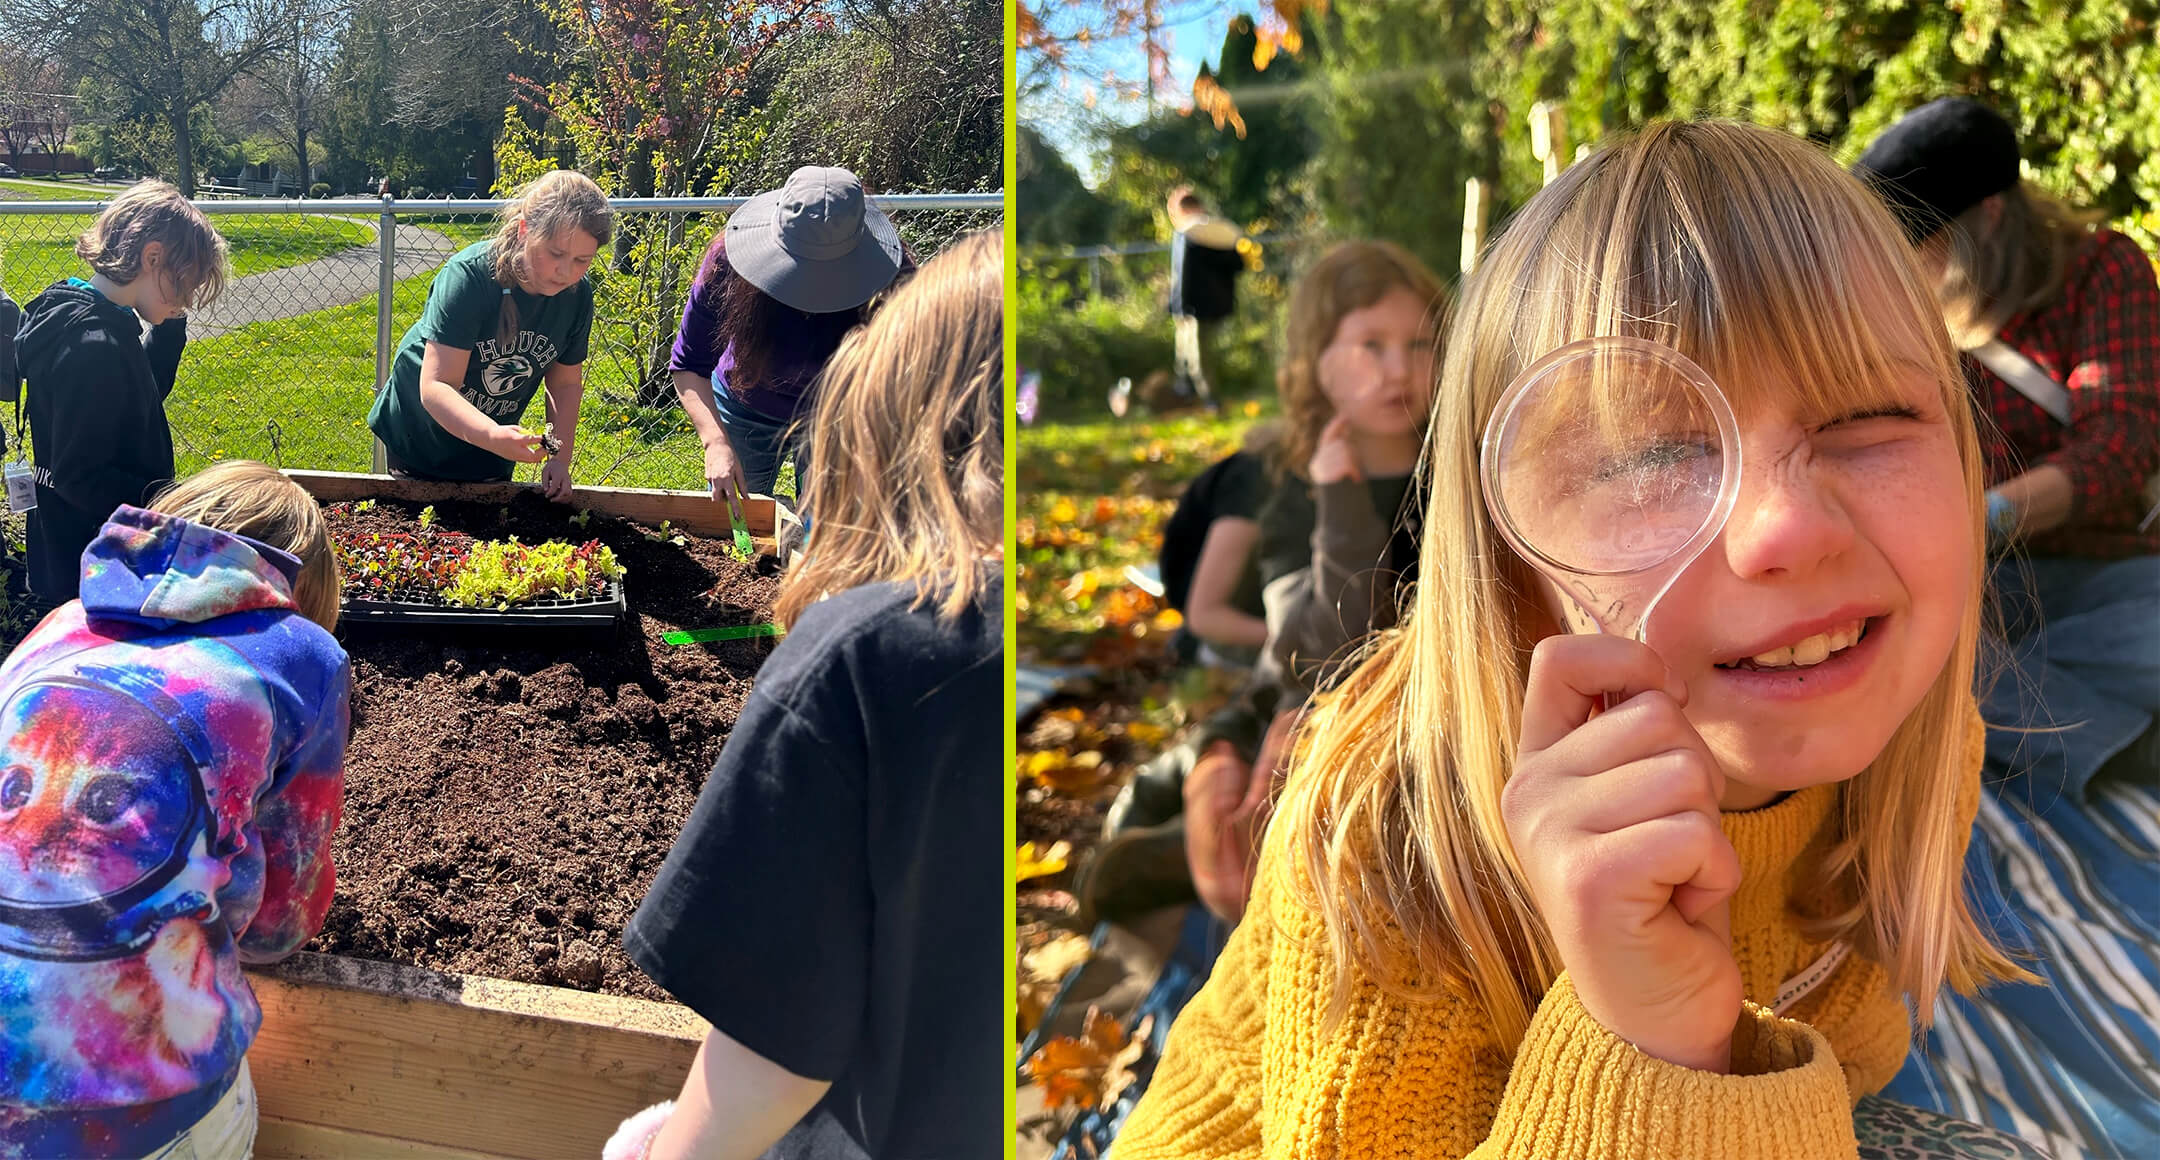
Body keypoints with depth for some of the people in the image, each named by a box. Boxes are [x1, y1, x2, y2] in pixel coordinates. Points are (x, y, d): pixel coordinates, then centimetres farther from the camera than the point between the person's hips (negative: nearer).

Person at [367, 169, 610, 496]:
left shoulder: (577, 293, -16)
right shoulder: (469, 275, -32)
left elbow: (566, 383, -2)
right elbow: (435, 386, -37)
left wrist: (560, 459, -15)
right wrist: (492, 435, -54)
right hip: (420, 441, -4)